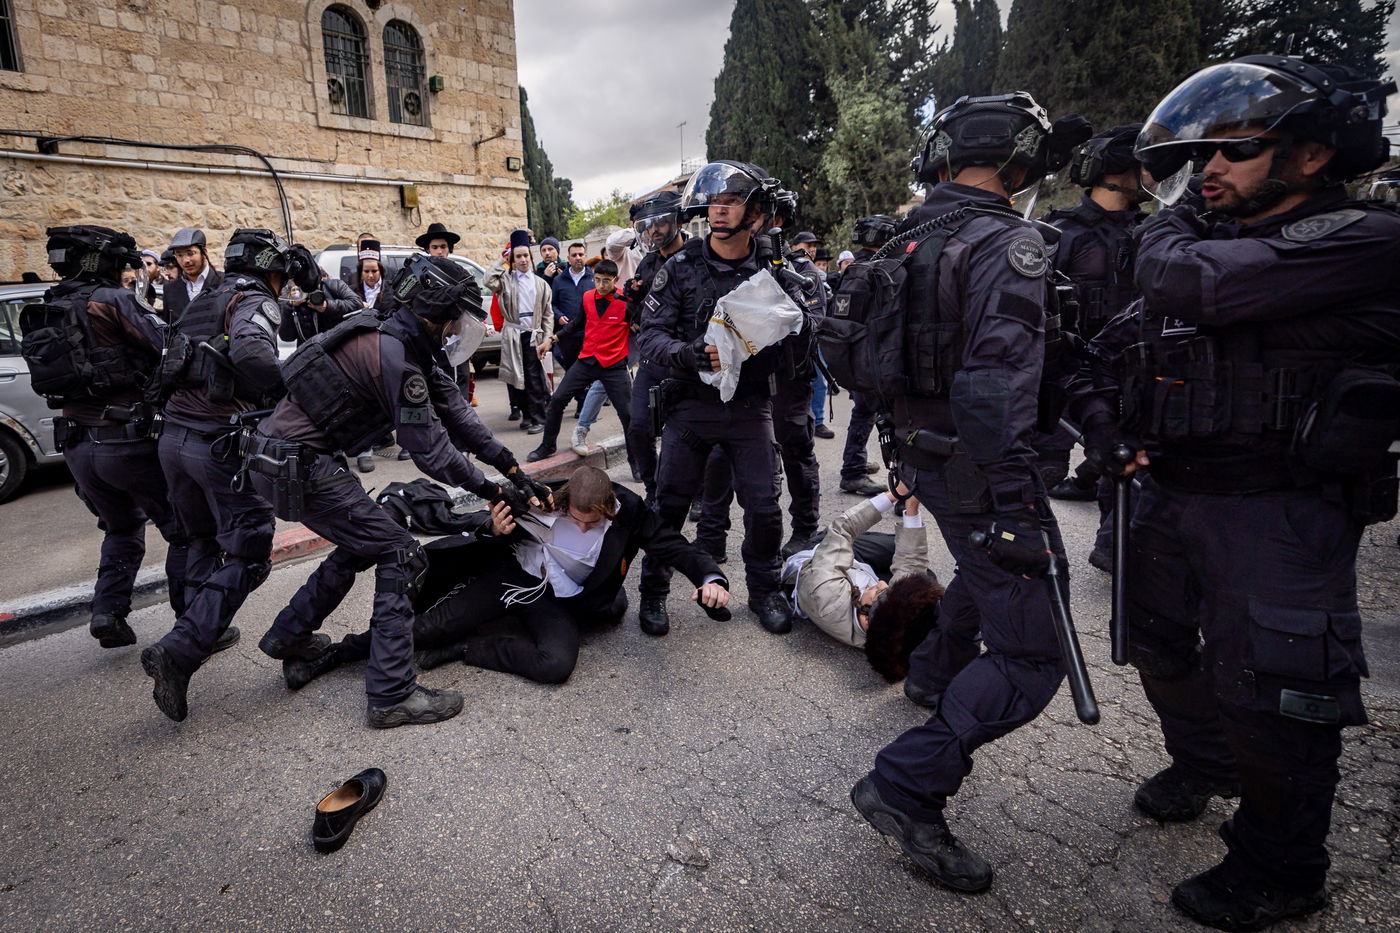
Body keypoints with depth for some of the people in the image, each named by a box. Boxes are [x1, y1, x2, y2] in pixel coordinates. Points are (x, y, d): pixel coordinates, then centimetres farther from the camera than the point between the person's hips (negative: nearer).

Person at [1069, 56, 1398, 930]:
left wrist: (1169, 228, -7)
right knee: (1160, 645, 21)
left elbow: (1196, 282, -28)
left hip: (1281, 515, -7)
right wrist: (1104, 415, -4)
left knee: (1268, 693, 0)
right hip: (1173, 492, 8)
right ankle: (1203, 763, 49)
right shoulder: (1206, 238, 10)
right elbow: (1113, 347, 15)